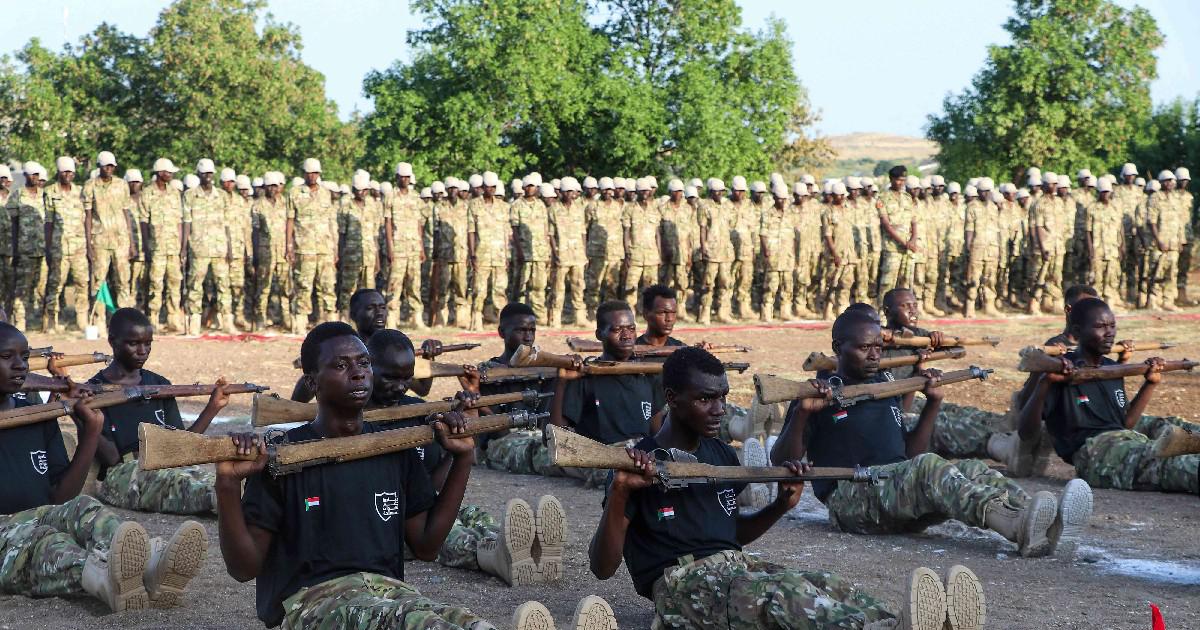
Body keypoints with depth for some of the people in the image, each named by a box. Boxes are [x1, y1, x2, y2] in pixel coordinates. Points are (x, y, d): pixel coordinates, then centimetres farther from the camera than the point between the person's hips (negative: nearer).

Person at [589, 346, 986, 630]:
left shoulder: (723, 456, 16)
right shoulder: (640, 465, -6)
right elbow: (603, 568, -10)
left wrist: (782, 505, 9)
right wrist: (618, 494, -27)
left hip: (736, 566, 7)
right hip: (679, 582, -7)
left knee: (830, 588, -22)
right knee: (781, 591, -37)